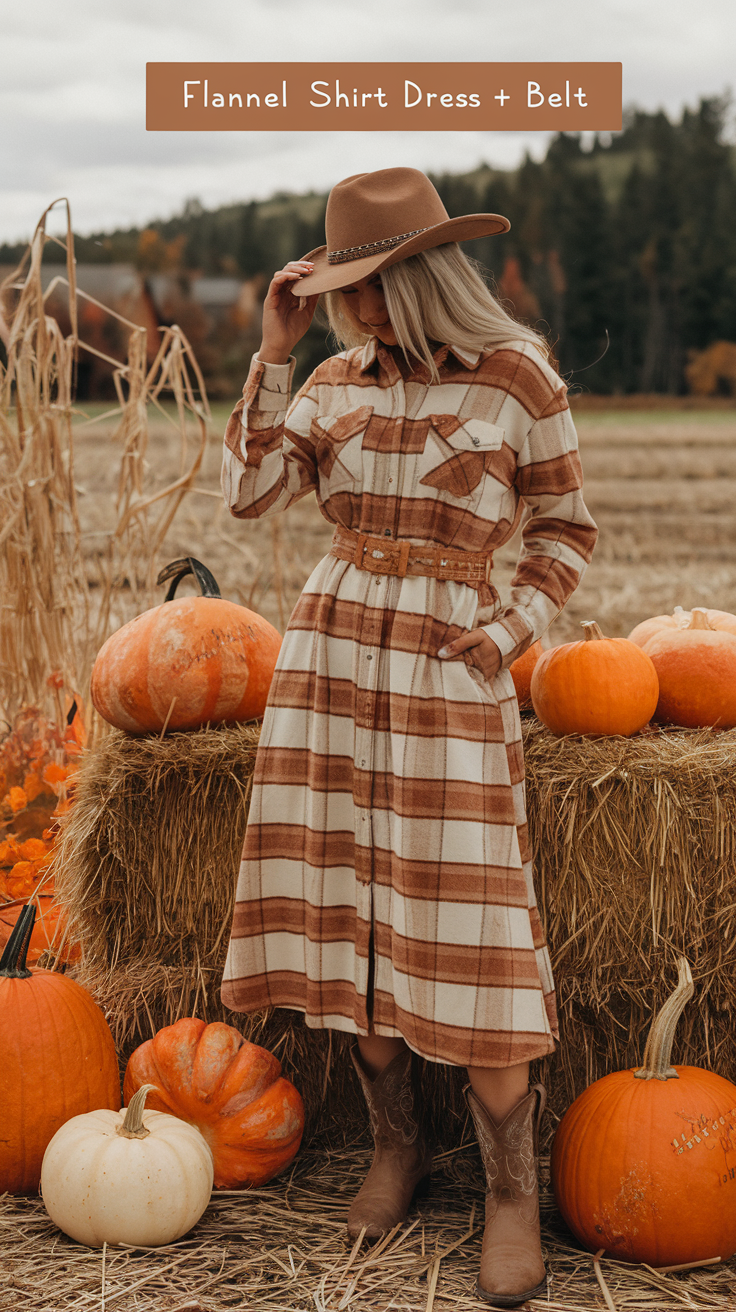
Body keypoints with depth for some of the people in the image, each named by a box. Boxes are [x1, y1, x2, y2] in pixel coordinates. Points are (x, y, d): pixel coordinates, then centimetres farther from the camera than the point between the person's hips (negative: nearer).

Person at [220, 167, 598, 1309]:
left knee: (466, 927, -6)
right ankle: (397, 1145, 23)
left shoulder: (519, 378, -4)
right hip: (330, 655, 5)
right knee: (347, 907, 7)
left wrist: (510, 635, -10)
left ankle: (513, 1192, 7)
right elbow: (248, 494, -3)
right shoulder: (335, 383, 7)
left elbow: (566, 530, 4)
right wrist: (274, 349, -5)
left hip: (450, 672, -4)